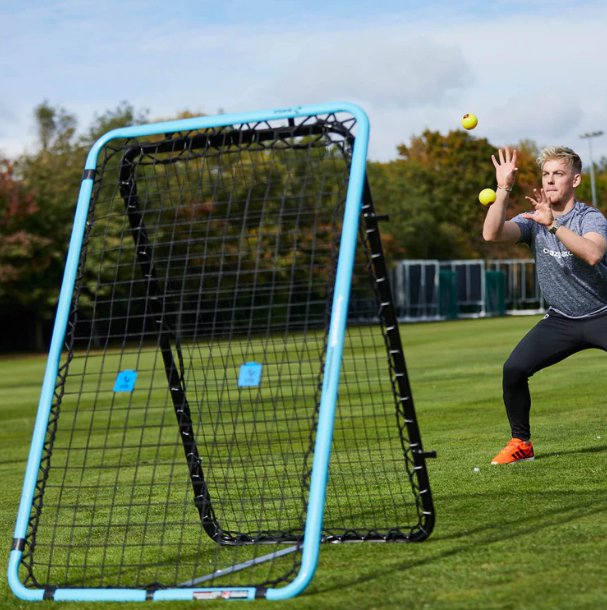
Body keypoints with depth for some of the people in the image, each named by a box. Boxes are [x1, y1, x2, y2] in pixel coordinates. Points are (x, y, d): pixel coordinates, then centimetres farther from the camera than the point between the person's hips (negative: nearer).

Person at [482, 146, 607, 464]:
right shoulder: (533, 219, -1)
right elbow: (492, 234, -19)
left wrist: (554, 225, -42)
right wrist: (504, 188, -25)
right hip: (559, 320, 3)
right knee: (513, 369, -13)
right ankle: (521, 443, 5)